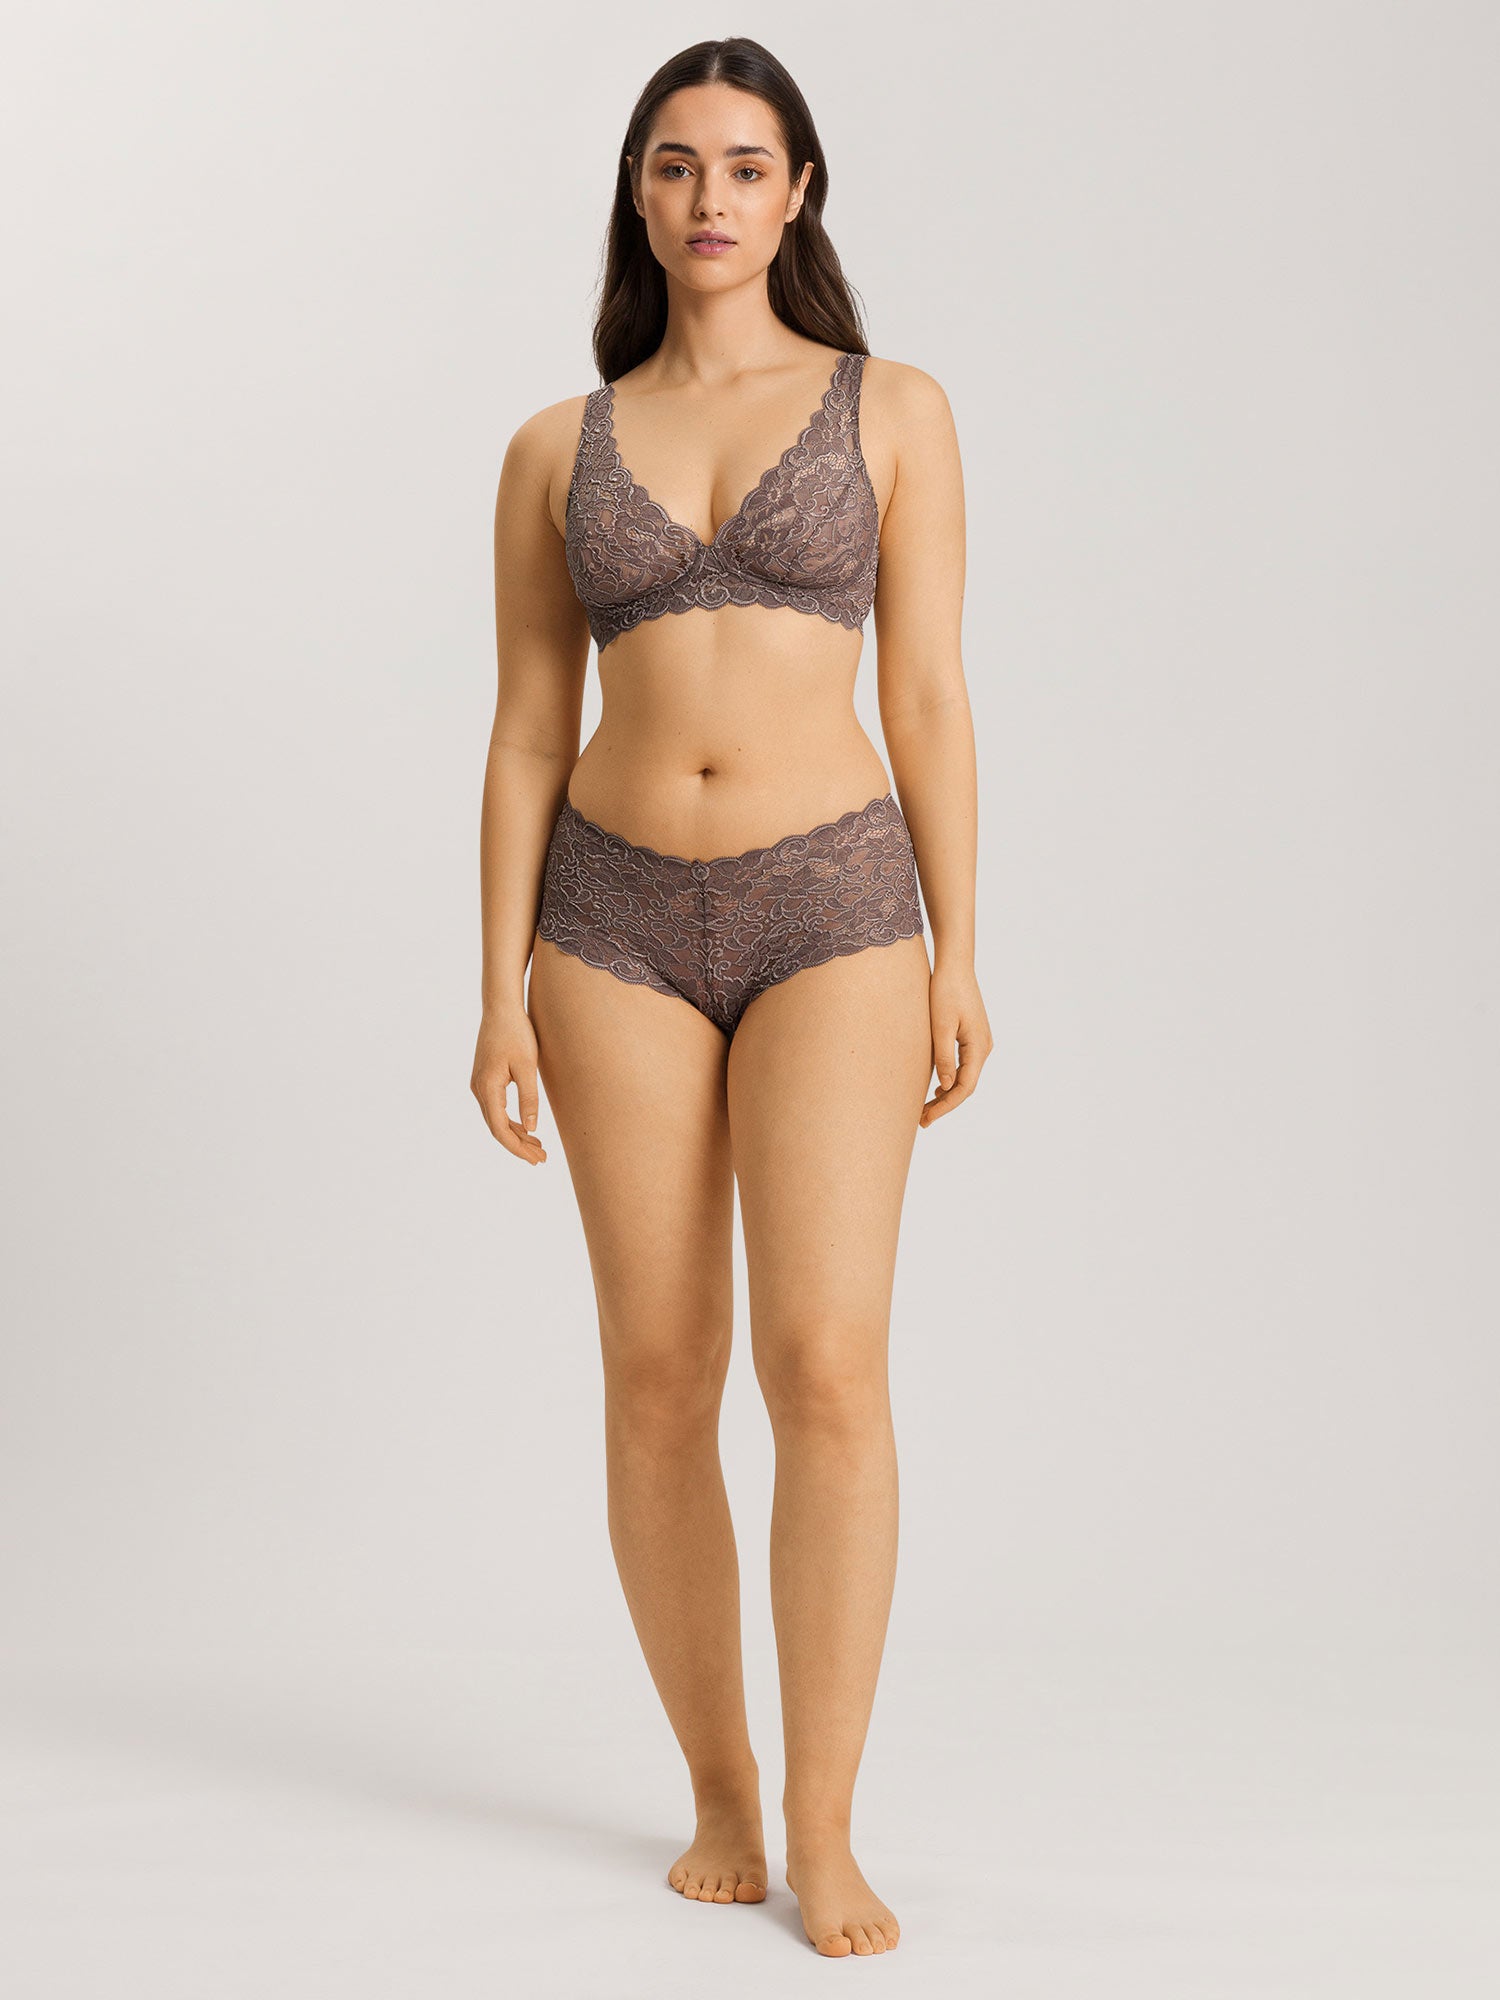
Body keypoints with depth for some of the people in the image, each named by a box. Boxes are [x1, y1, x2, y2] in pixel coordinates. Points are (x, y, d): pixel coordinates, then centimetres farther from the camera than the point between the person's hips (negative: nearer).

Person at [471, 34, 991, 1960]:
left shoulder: (893, 410, 5)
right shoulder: (557, 449, 8)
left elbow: (927, 696, 2)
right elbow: (527, 736, 7)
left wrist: (958, 956, -4)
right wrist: (502, 990, -1)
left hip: (831, 913, -2)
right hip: (622, 924, 2)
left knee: (826, 1367, -14)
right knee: (657, 1380, 2)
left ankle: (825, 1834, -3)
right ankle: (720, 1792, 18)